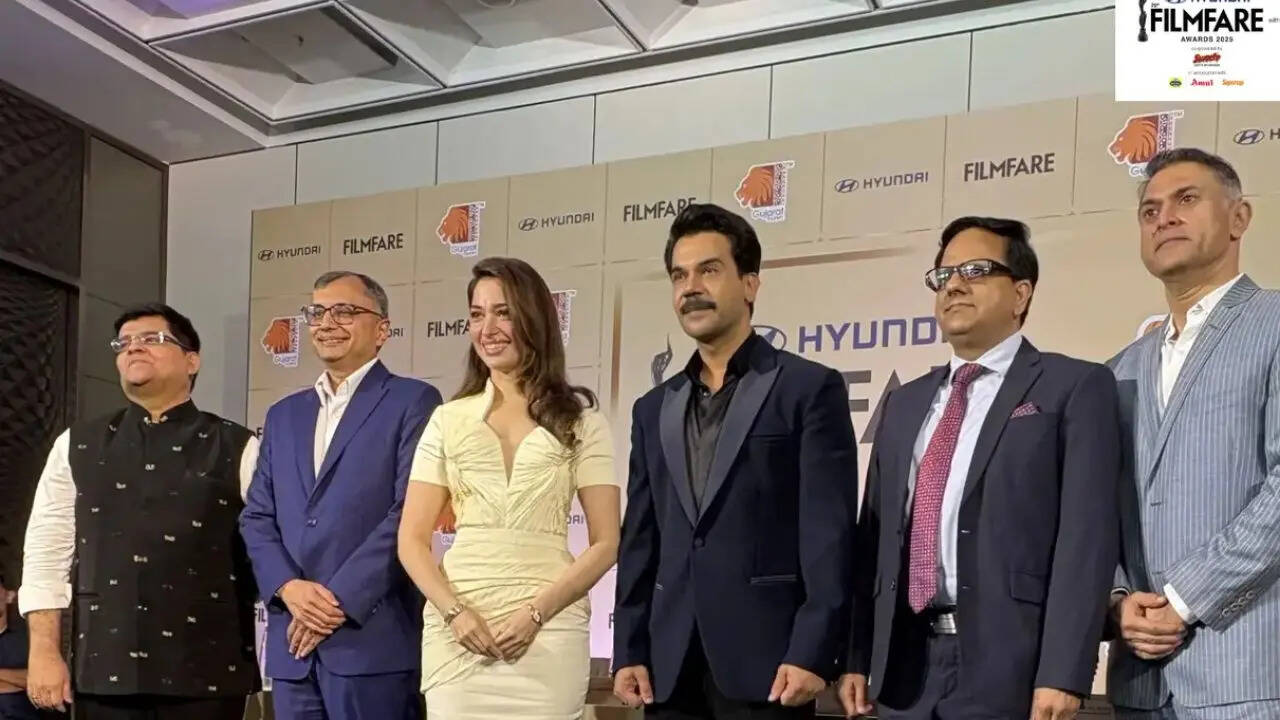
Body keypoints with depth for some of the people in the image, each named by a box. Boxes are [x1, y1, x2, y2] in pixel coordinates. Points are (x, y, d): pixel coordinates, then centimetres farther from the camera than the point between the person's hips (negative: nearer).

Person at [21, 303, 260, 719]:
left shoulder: (237, 449, 5)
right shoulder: (76, 447, 13)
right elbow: (46, 552, 10)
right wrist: (44, 651, 3)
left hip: (206, 672, -2)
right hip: (104, 669, 2)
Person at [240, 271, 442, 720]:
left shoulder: (412, 401, 0)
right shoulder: (284, 415, 20)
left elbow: (410, 512, -10)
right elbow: (256, 516, 14)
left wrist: (340, 599, -13)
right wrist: (287, 587, -5)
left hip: (372, 638, -5)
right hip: (293, 642, 6)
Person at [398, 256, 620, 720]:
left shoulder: (579, 420, 5)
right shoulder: (449, 420, 10)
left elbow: (606, 543, 1)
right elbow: (412, 540, 7)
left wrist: (535, 613, -10)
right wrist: (454, 612, -9)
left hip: (546, 633, -1)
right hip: (457, 631, 1)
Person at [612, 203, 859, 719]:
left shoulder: (809, 389, 0)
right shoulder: (653, 409, 17)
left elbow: (829, 534, -7)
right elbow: (639, 542, 15)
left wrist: (812, 653, -15)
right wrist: (629, 650, 6)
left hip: (765, 659, -5)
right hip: (671, 668, 5)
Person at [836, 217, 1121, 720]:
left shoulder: (1074, 387, -1)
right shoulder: (905, 403, 18)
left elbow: (1085, 537, -10)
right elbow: (875, 536, 14)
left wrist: (1062, 675, -18)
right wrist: (857, 657, 5)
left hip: (1010, 668, -5)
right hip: (906, 666, 5)